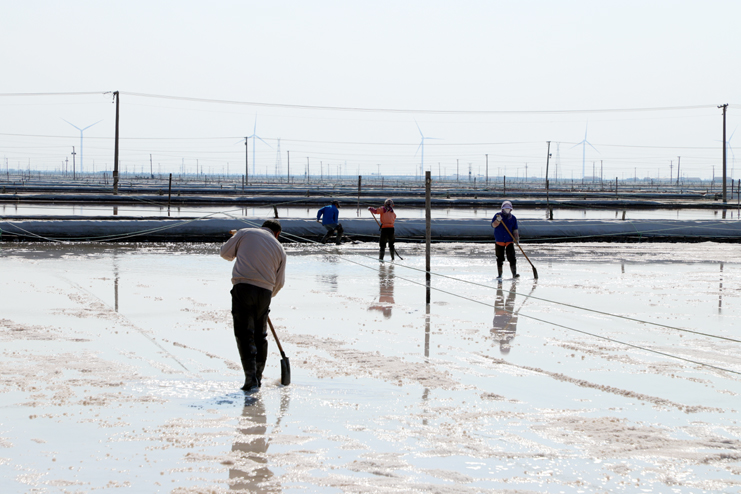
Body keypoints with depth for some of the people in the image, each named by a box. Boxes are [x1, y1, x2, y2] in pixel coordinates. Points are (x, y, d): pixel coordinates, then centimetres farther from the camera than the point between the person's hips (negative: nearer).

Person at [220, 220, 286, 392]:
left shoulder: (245, 233, 9)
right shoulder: (279, 249, 16)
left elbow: (225, 253, 13)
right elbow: (279, 282, 18)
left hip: (243, 287, -3)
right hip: (265, 291, 3)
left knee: (244, 334, -2)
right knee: (260, 335, 17)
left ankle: (251, 378, -11)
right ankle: (258, 377, 24)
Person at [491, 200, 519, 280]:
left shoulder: (513, 218, 6)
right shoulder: (497, 215, 1)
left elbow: (515, 229, 7)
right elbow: (493, 225, -10)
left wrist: (516, 237, -8)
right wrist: (498, 220, -29)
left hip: (509, 241, 0)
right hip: (499, 241, 0)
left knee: (512, 258, -12)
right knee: (500, 259, 6)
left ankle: (514, 274, -15)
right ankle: (499, 275, 15)